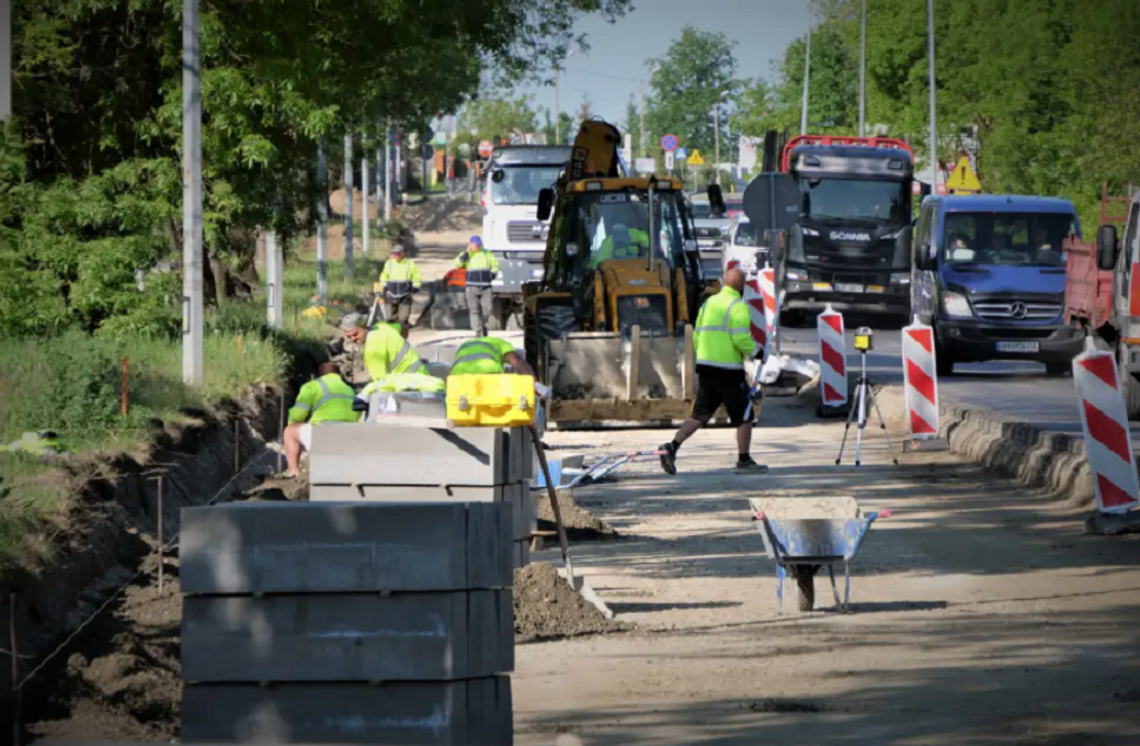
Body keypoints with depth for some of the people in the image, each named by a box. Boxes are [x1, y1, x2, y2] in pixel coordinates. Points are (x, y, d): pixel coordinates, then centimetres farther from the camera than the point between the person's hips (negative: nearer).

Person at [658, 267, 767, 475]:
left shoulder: (709, 303, 14)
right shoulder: (738, 306, -10)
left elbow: (696, 337, 15)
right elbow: (741, 339, -19)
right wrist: (753, 350, 0)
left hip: (705, 365, 7)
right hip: (729, 368, -7)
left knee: (700, 415, 10)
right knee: (743, 415, 6)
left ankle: (671, 448, -4)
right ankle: (744, 461, 9)